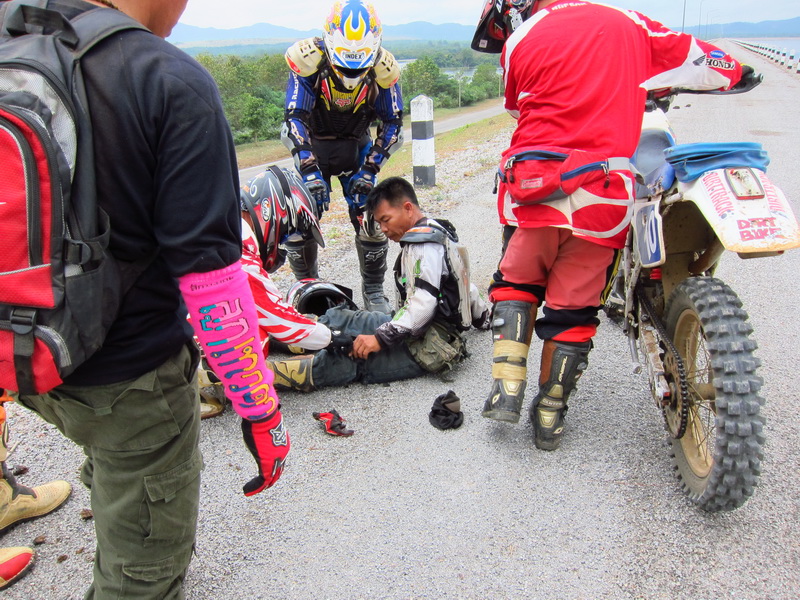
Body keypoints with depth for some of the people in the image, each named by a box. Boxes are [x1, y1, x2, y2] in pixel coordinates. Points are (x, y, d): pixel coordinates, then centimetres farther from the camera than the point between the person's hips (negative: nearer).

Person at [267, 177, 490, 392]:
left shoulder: (422, 243, -16)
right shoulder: (439, 231, 16)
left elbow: (422, 305, -25)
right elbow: (464, 283, 25)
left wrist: (380, 338, -24)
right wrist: (481, 315, 39)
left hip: (428, 349, -10)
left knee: (354, 360, -27)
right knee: (338, 317, 3)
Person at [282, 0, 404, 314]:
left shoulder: (383, 68, -18)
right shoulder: (309, 58, -25)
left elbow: (392, 123, -11)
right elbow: (295, 118, -27)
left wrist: (370, 169, -19)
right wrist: (309, 171, -36)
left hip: (357, 147, 1)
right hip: (313, 147, -1)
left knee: (369, 217, -11)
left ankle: (374, 291, 7)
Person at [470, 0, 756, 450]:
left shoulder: (519, 41, 8)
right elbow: (725, 69, 15)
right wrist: (656, 86, 32)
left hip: (534, 190, 0)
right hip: (601, 198, 1)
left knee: (516, 283, 22)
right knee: (574, 308, 11)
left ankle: (507, 389, 12)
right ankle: (550, 415, 22)